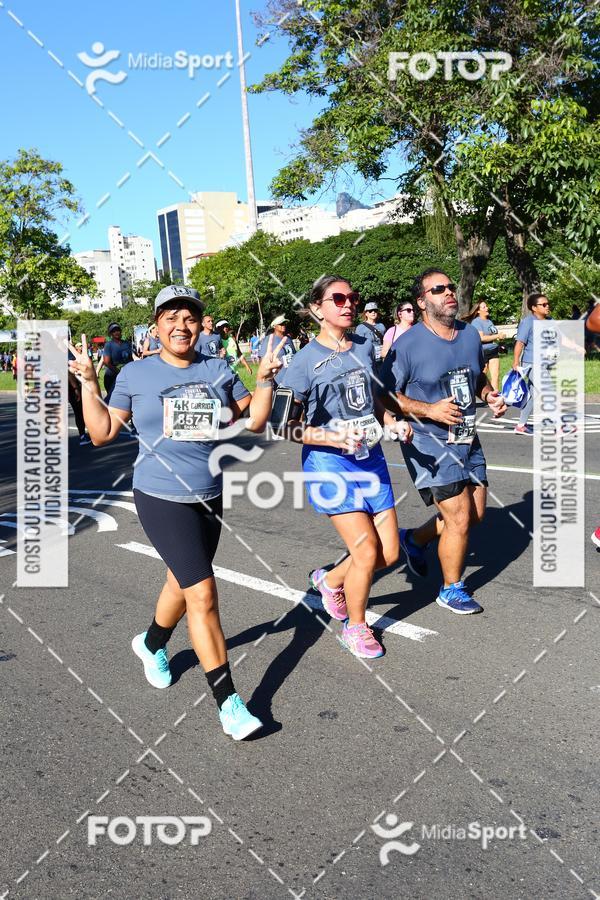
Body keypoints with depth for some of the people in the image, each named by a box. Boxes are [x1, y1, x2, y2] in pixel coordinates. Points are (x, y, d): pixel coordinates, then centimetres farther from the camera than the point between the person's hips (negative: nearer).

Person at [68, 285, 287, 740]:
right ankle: (228, 701, -3)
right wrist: (89, 383, -6)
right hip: (162, 499, -4)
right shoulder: (135, 374, -3)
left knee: (182, 584, 21)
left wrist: (265, 380, -5)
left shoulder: (218, 370, 3)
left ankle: (151, 644, 51)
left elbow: (254, 420, 7)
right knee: (203, 595, -12)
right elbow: (102, 434, 1)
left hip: (209, 497, 4)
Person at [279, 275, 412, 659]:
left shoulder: (365, 347, 7)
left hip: (371, 457, 6)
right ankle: (355, 627, 20)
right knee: (367, 552, -7)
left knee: (390, 552, 6)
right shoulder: (306, 360, -11)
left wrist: (392, 422, 3)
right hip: (331, 463, -6)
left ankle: (330, 579, 34)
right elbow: (290, 425, -11)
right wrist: (335, 438, -23)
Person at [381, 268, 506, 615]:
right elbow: (385, 395, -14)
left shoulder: (471, 335, 4)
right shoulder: (408, 346, -16)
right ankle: (452, 590, 19)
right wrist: (429, 410, -24)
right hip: (429, 443, -7)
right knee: (460, 519, -5)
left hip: (468, 439, 7)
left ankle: (415, 538, 39)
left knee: (476, 514, 15)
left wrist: (491, 395, 0)